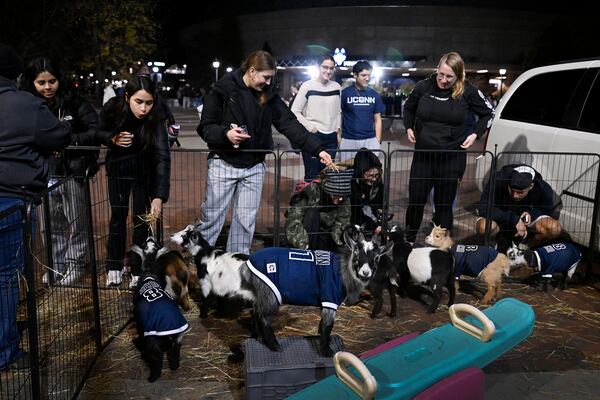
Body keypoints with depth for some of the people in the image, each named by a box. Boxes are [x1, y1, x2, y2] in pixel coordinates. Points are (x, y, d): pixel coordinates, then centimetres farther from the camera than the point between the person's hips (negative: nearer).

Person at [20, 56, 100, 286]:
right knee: (51, 223, 13)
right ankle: (56, 264, 28)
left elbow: (96, 131, -10)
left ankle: (75, 264, 22)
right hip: (44, 174, 3)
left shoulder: (74, 103, -7)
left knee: (76, 222, 8)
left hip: (72, 170, -3)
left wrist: (69, 140, -22)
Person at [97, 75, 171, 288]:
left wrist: (159, 196, -48)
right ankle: (114, 267, 18)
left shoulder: (155, 119, -30)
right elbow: (99, 132, -4)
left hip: (144, 170, -1)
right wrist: (113, 138, -27)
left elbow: (163, 157, -38)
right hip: (117, 167, 2)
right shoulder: (112, 108, -23)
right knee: (118, 215, 3)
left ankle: (139, 271, 11)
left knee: (141, 218, -1)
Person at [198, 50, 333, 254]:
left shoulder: (269, 96, 4)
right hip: (223, 163, -3)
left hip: (254, 167, 4)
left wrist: (317, 149, -11)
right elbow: (205, 126, -6)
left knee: (246, 220, 8)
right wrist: (225, 134, -26)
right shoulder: (223, 90, -7)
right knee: (212, 217, 3)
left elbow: (290, 124, -1)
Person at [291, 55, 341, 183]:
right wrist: (309, 126, -12)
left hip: (331, 137, 5)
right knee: (312, 175, -1)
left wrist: (337, 128, 8)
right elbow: (294, 111, -5)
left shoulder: (336, 87, 8)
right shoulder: (308, 86, -6)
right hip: (312, 136, -4)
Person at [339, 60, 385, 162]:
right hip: (348, 140, -2)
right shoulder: (345, 93, -2)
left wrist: (378, 141, 5)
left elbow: (377, 119, 12)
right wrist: (338, 138, -3)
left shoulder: (374, 95, 8)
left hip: (370, 140, 2)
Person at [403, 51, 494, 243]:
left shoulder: (468, 91, -7)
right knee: (415, 200, 7)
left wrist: (475, 134, 0)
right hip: (423, 155, 1)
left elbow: (488, 113, 10)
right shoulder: (423, 87, -3)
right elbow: (408, 108, 17)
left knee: (444, 204, 7)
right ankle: (409, 239, 27)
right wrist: (409, 128, 6)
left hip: (452, 158, -1)